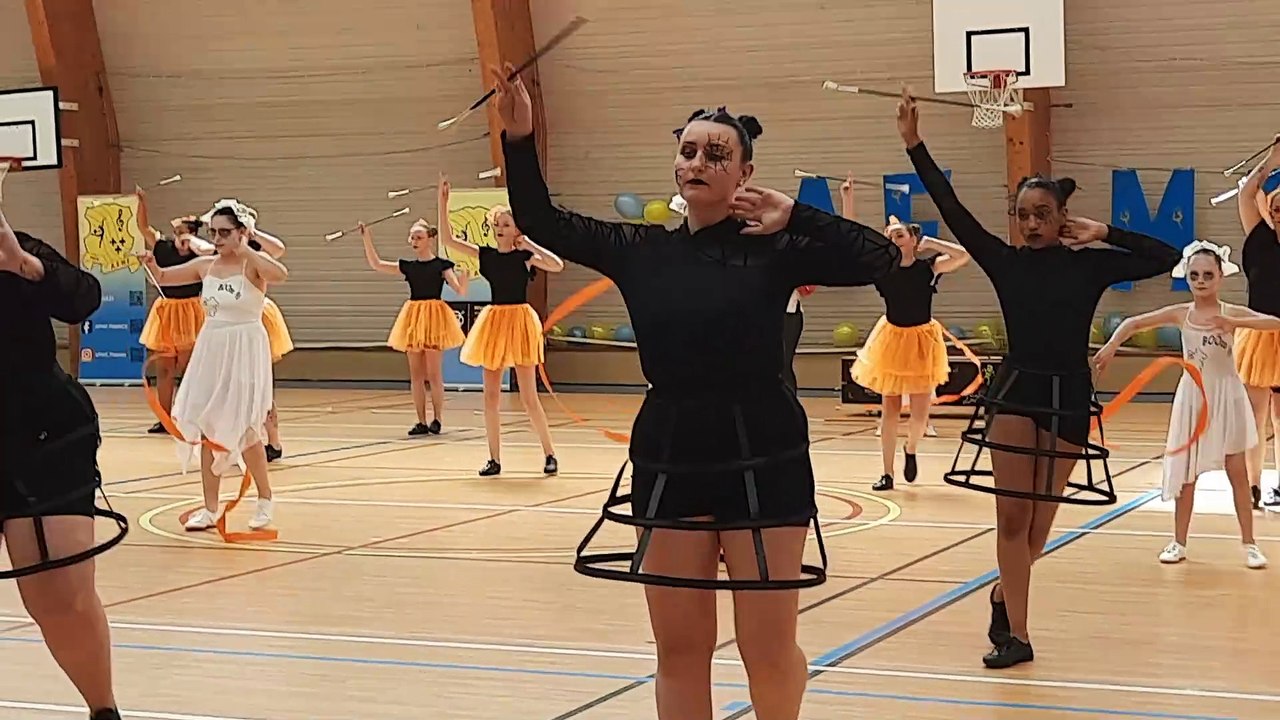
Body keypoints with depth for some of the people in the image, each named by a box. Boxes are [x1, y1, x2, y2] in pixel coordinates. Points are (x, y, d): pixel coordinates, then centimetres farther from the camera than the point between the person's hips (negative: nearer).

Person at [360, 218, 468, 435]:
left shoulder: (441, 265, -4)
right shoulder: (408, 266, 9)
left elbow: (460, 291, -12)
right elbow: (376, 264, 9)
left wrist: (463, 271, -29)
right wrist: (367, 238, 1)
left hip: (434, 316, -5)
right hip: (413, 317, 5)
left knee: (434, 374, -2)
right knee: (415, 375, 5)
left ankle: (437, 419, 9)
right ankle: (422, 422, 10)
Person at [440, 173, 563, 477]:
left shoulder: (525, 257, -6)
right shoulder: (485, 255, 5)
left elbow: (557, 265, -24)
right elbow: (448, 239, 0)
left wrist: (530, 244, -18)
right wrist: (443, 201, -8)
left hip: (519, 321, -5)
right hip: (493, 322, 5)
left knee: (529, 398, -3)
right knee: (491, 397, 5)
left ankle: (550, 454, 10)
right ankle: (494, 459, 12)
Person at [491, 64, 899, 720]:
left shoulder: (774, 250, -4)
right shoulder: (642, 251, 5)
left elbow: (880, 259, -13)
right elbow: (542, 221, 2)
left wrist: (795, 217, -18)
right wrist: (519, 141, -11)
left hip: (762, 460, -3)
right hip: (668, 461, 3)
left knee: (769, 650, 3)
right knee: (679, 649, 9)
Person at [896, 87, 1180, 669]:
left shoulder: (1090, 265, -1)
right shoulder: (1005, 262, 0)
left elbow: (1166, 258, -5)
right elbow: (951, 209, -6)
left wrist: (1104, 233, -7)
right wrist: (914, 144, -12)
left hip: (1069, 397, 0)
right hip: (1015, 390, 0)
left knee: (1039, 519, 6)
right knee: (1012, 516, -6)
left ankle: (1004, 593, 34)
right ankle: (1016, 634, 0)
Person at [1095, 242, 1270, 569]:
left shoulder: (1232, 313, -9)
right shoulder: (1181, 314, -3)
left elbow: (1274, 323, -23)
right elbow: (1133, 323, 0)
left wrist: (1235, 323, -36)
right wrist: (1111, 346, -16)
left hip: (1226, 397, -2)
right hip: (1193, 397, 2)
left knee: (1237, 471, 4)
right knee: (1186, 472, 9)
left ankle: (1249, 544, 11)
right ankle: (1179, 542, 17)